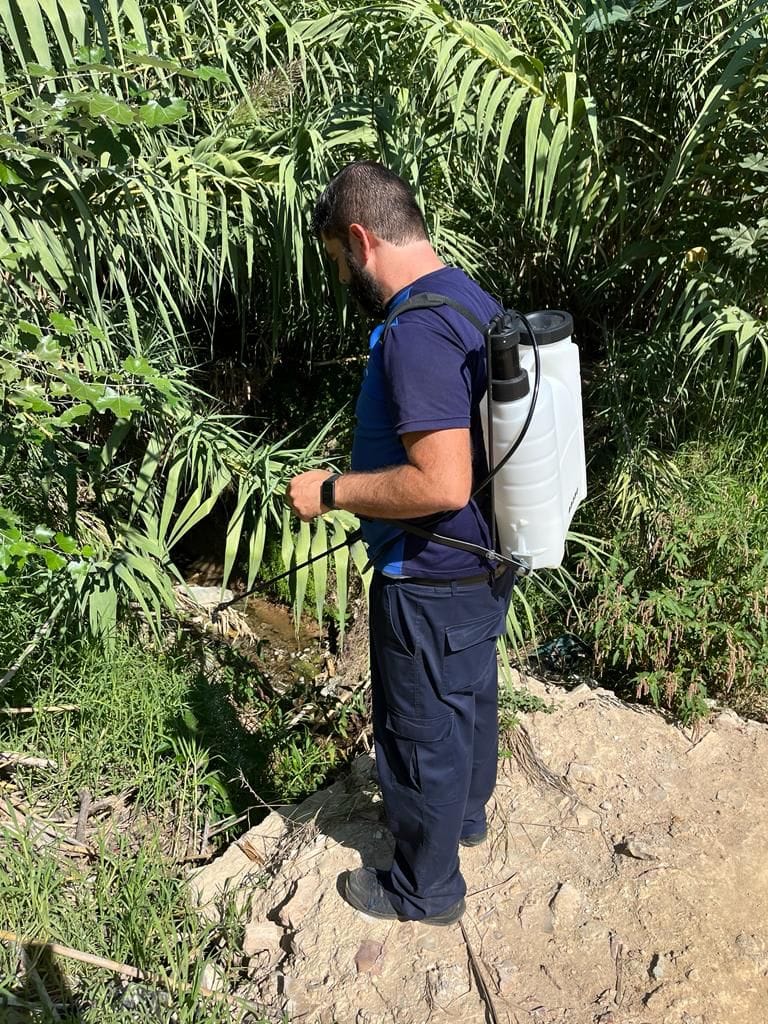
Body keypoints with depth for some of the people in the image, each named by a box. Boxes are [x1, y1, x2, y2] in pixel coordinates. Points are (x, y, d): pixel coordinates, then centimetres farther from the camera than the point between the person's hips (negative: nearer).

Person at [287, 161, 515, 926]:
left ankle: (426, 887, 34)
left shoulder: (416, 331, -27)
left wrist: (332, 490, -21)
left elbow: (441, 484, -33)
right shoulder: (475, 300, 4)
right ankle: (466, 813, 53)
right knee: (469, 695, 28)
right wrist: (366, 466, 16)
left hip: (433, 582, -9)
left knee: (421, 732, 11)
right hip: (487, 561, 10)